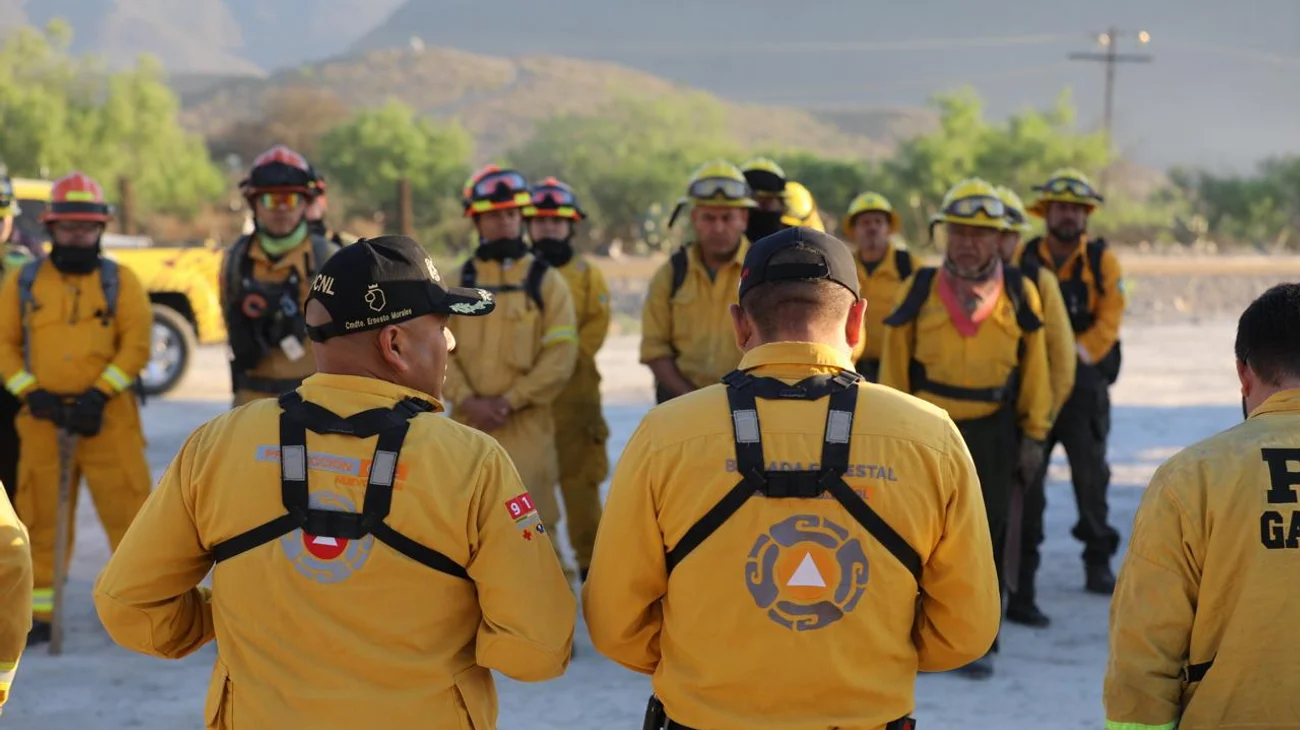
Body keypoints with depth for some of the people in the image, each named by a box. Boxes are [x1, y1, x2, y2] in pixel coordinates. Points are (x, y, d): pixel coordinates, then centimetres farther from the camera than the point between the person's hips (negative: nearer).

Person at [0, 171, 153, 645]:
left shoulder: (120, 281, 3)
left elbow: (136, 344, -5)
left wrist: (99, 394, -15)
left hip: (107, 418, -2)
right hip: (42, 417, 2)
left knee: (128, 510, -3)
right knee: (40, 517, 8)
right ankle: (40, 613, 17)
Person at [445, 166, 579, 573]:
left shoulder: (546, 282, 2)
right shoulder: (458, 282, 10)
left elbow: (561, 356, -6)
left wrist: (509, 401, -14)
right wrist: (468, 400, -13)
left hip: (526, 425, -3)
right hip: (467, 424, 3)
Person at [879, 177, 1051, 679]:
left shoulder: (1019, 293, 2)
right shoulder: (920, 290, 1)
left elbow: (1035, 367, 6)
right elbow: (894, 365, 4)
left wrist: (1033, 434, 4)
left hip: (993, 433, 0)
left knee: (986, 535, 6)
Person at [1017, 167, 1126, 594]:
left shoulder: (1102, 260, 2)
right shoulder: (1024, 257, 4)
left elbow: (1110, 318, -4)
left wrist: (1077, 354, -15)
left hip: (1084, 378, -1)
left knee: (1090, 470, -1)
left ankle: (1098, 560, 9)